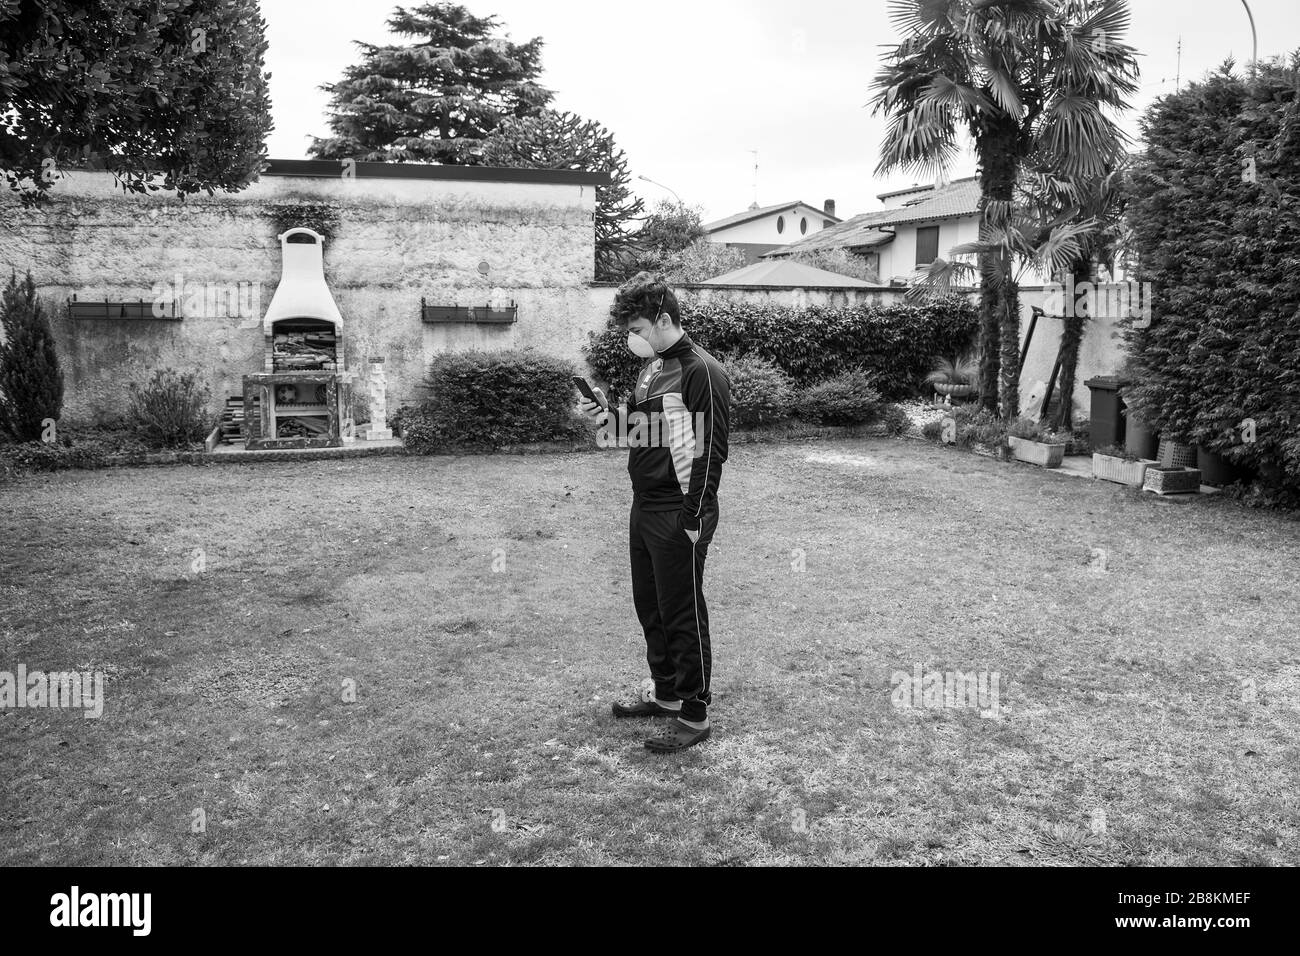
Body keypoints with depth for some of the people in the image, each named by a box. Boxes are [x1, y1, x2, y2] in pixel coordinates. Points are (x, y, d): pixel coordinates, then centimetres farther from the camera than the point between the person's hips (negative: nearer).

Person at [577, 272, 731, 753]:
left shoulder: (702, 373, -15)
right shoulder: (651, 367, 13)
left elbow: (708, 452, -17)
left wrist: (694, 522, -19)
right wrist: (610, 417, 3)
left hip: (678, 517, -9)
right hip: (644, 509, 9)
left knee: (684, 615, 0)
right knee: (651, 608, 18)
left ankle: (694, 715, 13)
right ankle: (666, 693, 34)